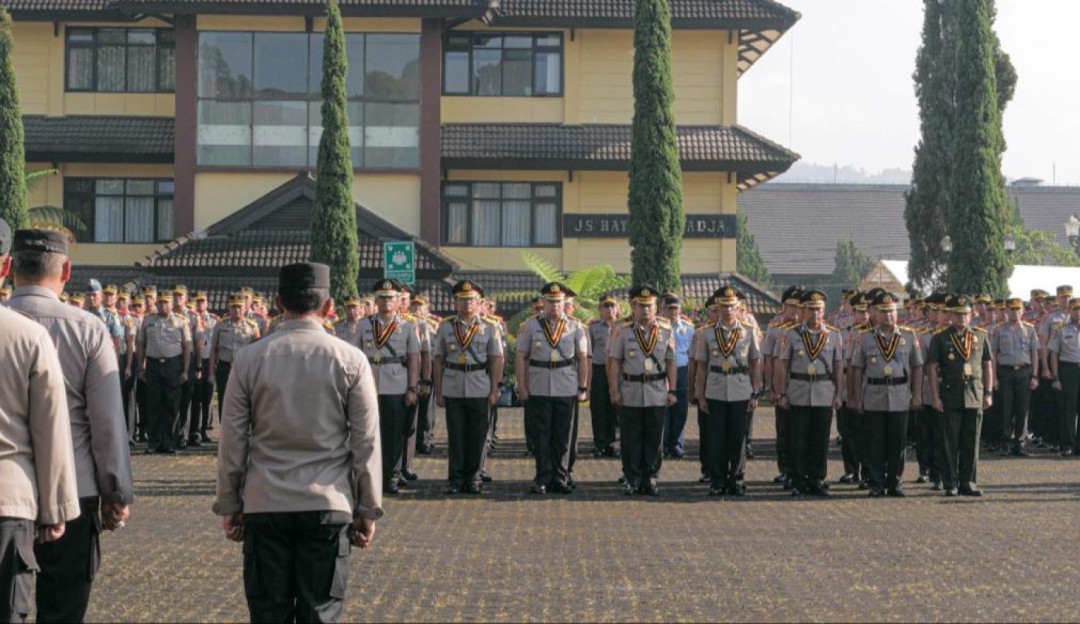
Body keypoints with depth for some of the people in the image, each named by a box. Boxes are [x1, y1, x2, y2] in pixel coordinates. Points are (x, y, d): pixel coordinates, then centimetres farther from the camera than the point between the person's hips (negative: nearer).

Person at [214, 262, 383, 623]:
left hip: (264, 505, 1)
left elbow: (232, 441, 2)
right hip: (329, 507, -1)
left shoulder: (249, 358, -1)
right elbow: (367, 443, -2)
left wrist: (229, 504, 12)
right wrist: (368, 510, 7)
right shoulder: (351, 360, -4)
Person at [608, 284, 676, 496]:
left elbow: (671, 363, 6)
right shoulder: (622, 330, -1)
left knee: (655, 440, 6)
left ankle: (650, 480, 16)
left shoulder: (666, 330, 3)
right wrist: (614, 391, -5)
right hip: (630, 394, -1)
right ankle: (632, 480, 13)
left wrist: (672, 391, 2)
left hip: (657, 394, 1)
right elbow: (614, 362, 0)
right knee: (631, 440, 4)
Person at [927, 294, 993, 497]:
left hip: (975, 396, 2)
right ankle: (951, 484, 7)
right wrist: (935, 397, -7)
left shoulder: (980, 336, 9)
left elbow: (988, 365, 11)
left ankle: (968, 482, 12)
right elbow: (933, 368, -1)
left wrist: (988, 393, 6)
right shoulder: (940, 339, 2)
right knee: (950, 442, 1)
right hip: (950, 398, -2)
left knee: (972, 442, 5)